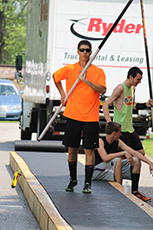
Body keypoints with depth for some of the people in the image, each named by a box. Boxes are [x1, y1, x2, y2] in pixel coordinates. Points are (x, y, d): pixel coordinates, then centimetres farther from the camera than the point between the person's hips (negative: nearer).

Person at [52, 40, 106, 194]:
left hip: (91, 117, -2)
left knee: (89, 149, -4)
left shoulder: (98, 71, 0)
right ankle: (73, 179, 22)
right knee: (72, 148, 7)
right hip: (73, 115, 2)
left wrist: (86, 80, -19)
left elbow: (102, 90, -14)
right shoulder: (69, 69, 3)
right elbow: (55, 77, 21)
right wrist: (62, 93, 15)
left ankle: (88, 183, 1)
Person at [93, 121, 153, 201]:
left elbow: (134, 153, 2)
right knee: (117, 160, -35)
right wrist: (124, 153, -29)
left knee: (136, 161, -5)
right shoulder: (100, 141, -18)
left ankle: (135, 192, -8)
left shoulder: (118, 142, 3)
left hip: (112, 170, 7)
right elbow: (105, 158, -34)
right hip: (97, 171, -7)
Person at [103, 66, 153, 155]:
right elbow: (105, 106, -19)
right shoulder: (120, 88, -16)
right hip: (121, 129, -9)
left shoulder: (133, 88, 11)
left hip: (130, 128, 9)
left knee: (141, 153, 9)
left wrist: (146, 105, 10)